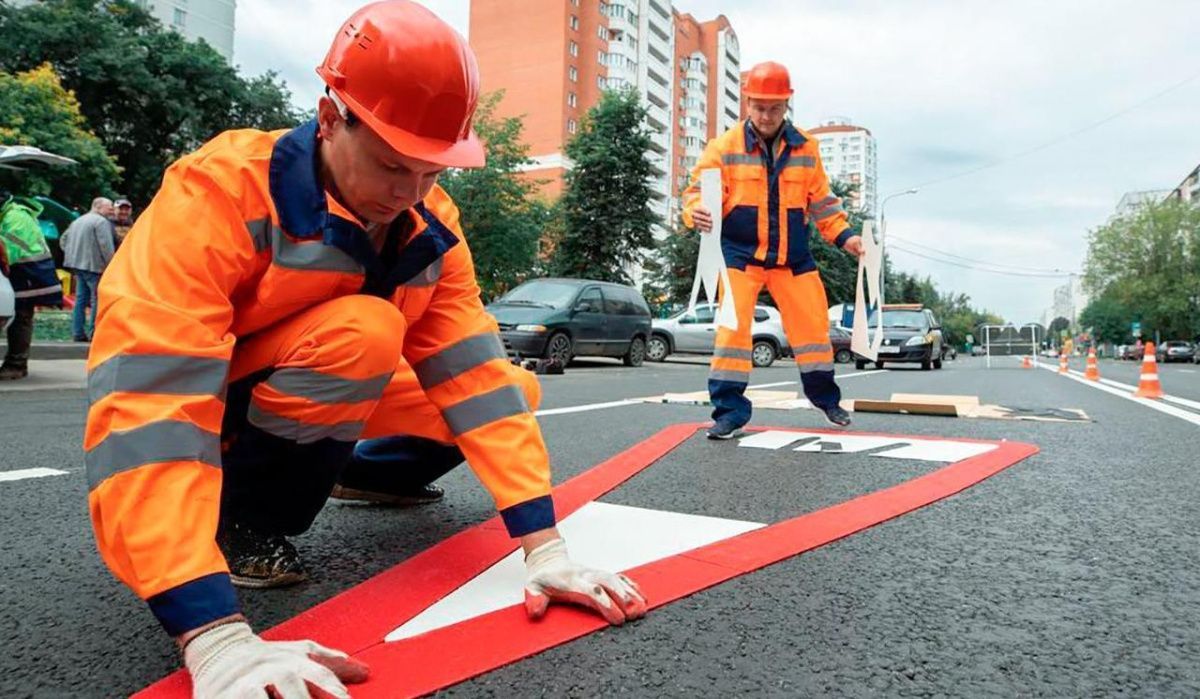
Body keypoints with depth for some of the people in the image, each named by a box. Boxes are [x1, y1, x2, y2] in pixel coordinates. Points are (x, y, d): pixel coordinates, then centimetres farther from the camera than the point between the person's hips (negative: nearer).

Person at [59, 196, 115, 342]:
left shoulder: (78, 220, 19)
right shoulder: (102, 222, -10)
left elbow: (63, 239, 24)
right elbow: (106, 246, -18)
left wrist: (73, 255, 22)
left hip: (77, 264, 9)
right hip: (94, 266, -9)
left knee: (81, 298, 12)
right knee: (98, 299, -4)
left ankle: (78, 332, 13)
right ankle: (94, 332, -6)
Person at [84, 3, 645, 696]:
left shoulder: (431, 225, -13)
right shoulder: (220, 190, -30)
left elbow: (475, 372, -19)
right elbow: (147, 401, -39)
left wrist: (546, 546, -28)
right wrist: (217, 637, -48)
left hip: (323, 396, 6)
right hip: (197, 406, -6)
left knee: (514, 389, -1)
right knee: (363, 329, -34)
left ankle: (365, 473, 21)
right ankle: (243, 518, -12)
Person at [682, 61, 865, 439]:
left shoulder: (805, 148, 5)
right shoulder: (725, 146, -5)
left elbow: (820, 201, 12)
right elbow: (697, 191, -8)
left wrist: (843, 235, 2)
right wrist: (697, 214, -30)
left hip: (793, 255, 3)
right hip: (740, 252, -3)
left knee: (813, 324, 9)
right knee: (733, 326, -12)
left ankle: (826, 398, 31)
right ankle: (730, 410, -2)